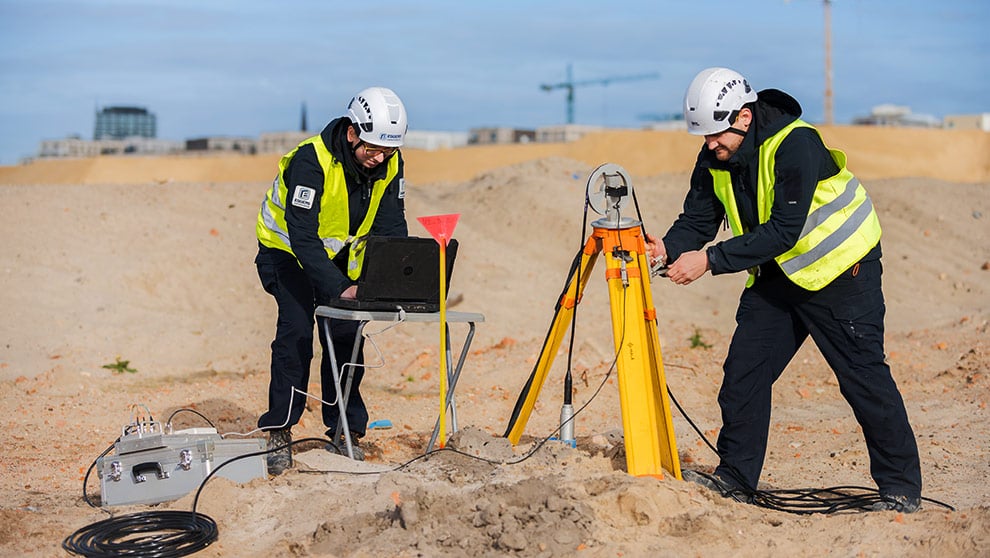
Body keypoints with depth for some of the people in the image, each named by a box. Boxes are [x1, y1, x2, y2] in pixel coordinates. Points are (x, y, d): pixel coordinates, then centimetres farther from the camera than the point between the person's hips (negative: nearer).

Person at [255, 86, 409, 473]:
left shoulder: (390, 163, -15)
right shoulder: (312, 160, -33)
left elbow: (391, 227, -10)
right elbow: (302, 237, -36)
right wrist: (340, 288, -44)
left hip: (338, 252, 5)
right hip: (287, 249, -5)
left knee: (346, 334, -3)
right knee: (296, 331, -18)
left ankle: (345, 431, 7)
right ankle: (279, 433, -10)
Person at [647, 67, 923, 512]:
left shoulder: (796, 145, -27)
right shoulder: (714, 159, -5)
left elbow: (784, 231, -32)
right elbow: (697, 220, -3)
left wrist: (710, 260, -34)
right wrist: (668, 249, -26)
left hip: (841, 268, -7)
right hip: (777, 274, 7)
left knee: (863, 376, -4)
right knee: (743, 371, 2)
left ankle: (901, 489, 7)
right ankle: (734, 476, 15)